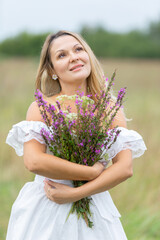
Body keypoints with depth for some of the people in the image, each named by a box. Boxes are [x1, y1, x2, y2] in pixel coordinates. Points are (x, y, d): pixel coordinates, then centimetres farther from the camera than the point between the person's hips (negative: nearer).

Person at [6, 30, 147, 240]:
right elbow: (33, 161, -20)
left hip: (93, 213, 2)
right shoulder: (41, 108, -5)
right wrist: (93, 172, -18)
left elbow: (125, 168, -9)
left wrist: (74, 193, -16)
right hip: (44, 212, -2)